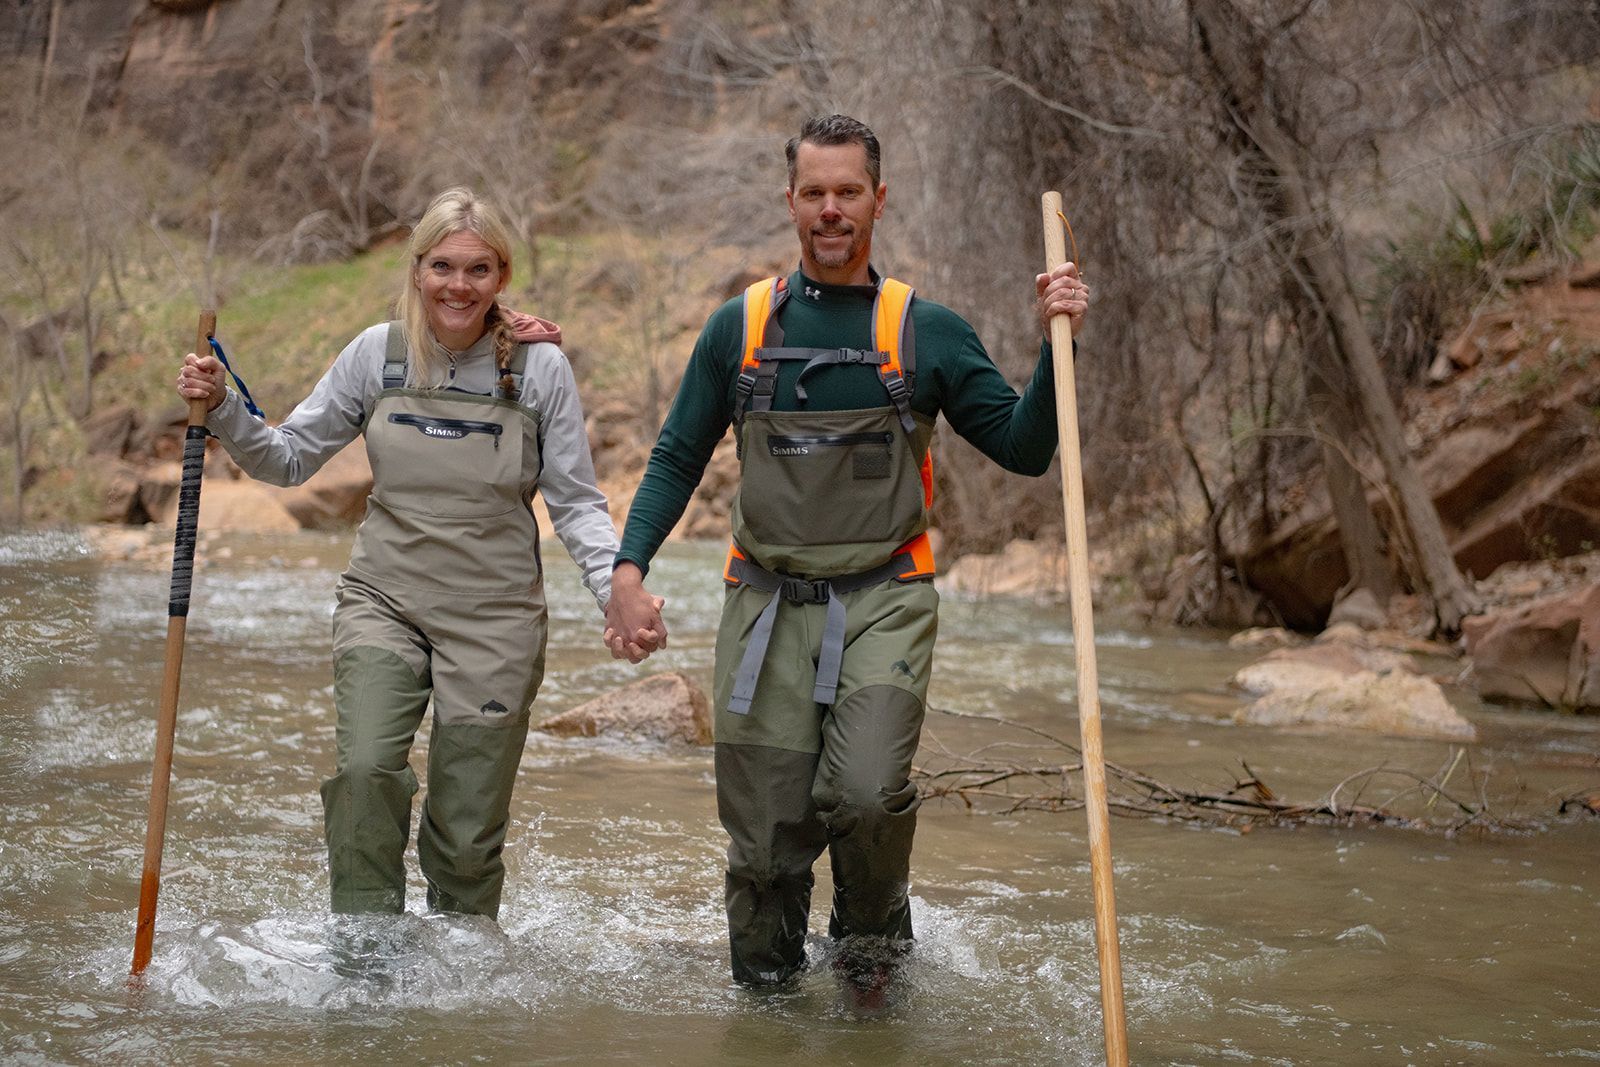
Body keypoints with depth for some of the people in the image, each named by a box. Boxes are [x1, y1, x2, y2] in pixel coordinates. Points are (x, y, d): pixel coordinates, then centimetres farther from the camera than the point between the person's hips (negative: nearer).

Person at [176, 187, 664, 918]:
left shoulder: (539, 367, -5)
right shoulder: (378, 353, 0)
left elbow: (575, 503, -1)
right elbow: (289, 458, 8)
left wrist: (619, 590, -16)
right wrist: (221, 409, -9)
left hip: (493, 618, -1)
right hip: (383, 602, 1)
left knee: (467, 835, 3)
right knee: (366, 770, -24)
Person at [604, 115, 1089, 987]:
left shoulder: (925, 332, 5)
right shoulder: (740, 327, 9)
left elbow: (1024, 450, 3)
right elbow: (677, 460, 11)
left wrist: (1054, 345, -11)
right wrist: (629, 568, -3)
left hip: (884, 602, -1)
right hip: (767, 603, 2)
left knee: (865, 793, -22)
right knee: (765, 837, 2)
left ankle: (874, 931, 8)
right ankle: (764, 990, 26)